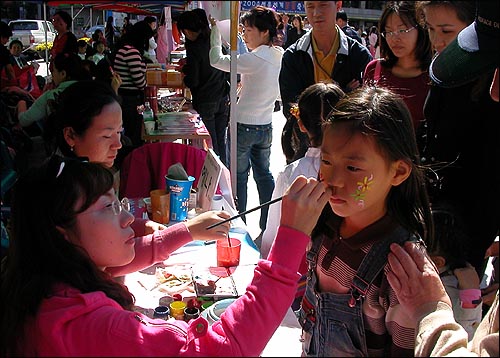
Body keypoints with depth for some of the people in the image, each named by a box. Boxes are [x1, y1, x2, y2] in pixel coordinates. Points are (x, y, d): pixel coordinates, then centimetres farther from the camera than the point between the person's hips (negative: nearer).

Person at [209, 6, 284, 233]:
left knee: (239, 175, 7)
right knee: (264, 173, 16)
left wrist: (215, 30, -5)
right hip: (266, 126, 7)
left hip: (244, 125, -7)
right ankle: (268, 224, 22)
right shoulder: (279, 57, 2)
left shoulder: (254, 59, -22)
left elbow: (216, 60, -17)